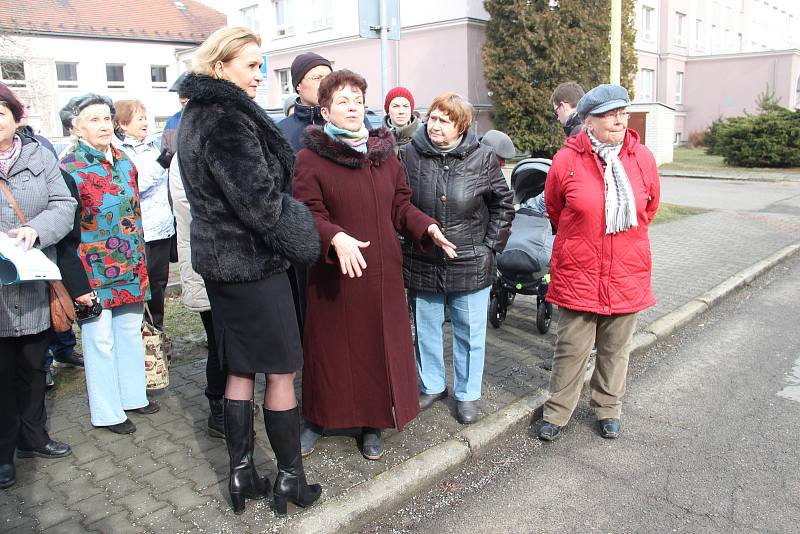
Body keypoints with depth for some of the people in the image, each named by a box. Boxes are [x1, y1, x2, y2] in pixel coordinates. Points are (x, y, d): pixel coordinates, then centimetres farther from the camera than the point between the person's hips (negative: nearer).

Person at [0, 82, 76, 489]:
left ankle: (33, 437, 35)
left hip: (36, 284, 2)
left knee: (33, 365, 16)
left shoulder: (39, 155, 5)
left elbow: (64, 205, -1)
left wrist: (35, 230, -21)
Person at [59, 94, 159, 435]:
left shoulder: (124, 161, 8)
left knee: (130, 331, 16)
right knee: (101, 340, 4)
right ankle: (107, 412, 19)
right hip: (94, 271, -6)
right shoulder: (69, 167, -11)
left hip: (130, 267, 6)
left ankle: (133, 395, 33)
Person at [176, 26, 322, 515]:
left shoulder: (197, 115, 12)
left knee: (241, 370, 15)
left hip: (220, 259, 10)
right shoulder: (228, 121, -20)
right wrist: (300, 238, -8)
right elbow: (259, 199, -23)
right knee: (283, 370, 4)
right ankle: (290, 478, 18)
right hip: (252, 262, -9)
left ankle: (242, 474, 26)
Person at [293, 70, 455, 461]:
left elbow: (401, 207, 11)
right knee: (329, 348, 9)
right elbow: (308, 215, -12)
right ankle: (318, 417, 32)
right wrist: (336, 238, -31)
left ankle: (372, 424, 29)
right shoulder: (310, 158, -4)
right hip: (333, 275, -3)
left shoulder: (384, 153, 10)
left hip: (381, 274, 4)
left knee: (379, 347, 10)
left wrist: (427, 227, -6)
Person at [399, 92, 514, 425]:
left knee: (470, 333, 11)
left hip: (471, 266, -1)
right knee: (426, 329, 15)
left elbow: (502, 204, 4)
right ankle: (432, 385, 37)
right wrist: (411, 238, 3)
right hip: (421, 264, 1)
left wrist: (490, 246, 0)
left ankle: (467, 394, 29)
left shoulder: (482, 158, -5)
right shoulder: (409, 155, -3)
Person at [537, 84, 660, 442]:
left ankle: (608, 409, 35)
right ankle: (557, 412, 24)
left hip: (627, 274, 3)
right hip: (578, 274, -2)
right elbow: (553, 209, 7)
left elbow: (650, 207, 14)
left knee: (616, 349, 16)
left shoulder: (643, 158, -2)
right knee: (571, 349, 6)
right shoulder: (567, 160, -9)